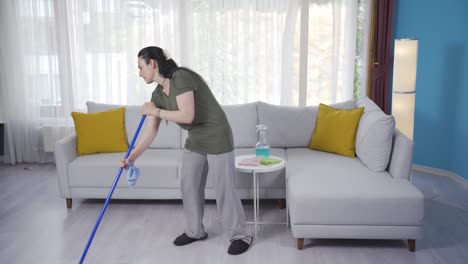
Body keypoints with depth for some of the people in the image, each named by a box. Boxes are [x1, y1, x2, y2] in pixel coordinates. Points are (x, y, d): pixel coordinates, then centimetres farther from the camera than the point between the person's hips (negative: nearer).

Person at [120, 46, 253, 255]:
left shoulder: (181, 77, -22)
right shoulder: (158, 94, 3)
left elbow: (187, 116, -29)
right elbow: (150, 130, 3)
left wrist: (155, 111, -18)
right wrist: (132, 156, -3)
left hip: (217, 138, -8)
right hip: (195, 140, 9)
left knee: (224, 189, -1)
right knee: (189, 186, 12)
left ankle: (241, 236, 14)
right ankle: (195, 231, 30)